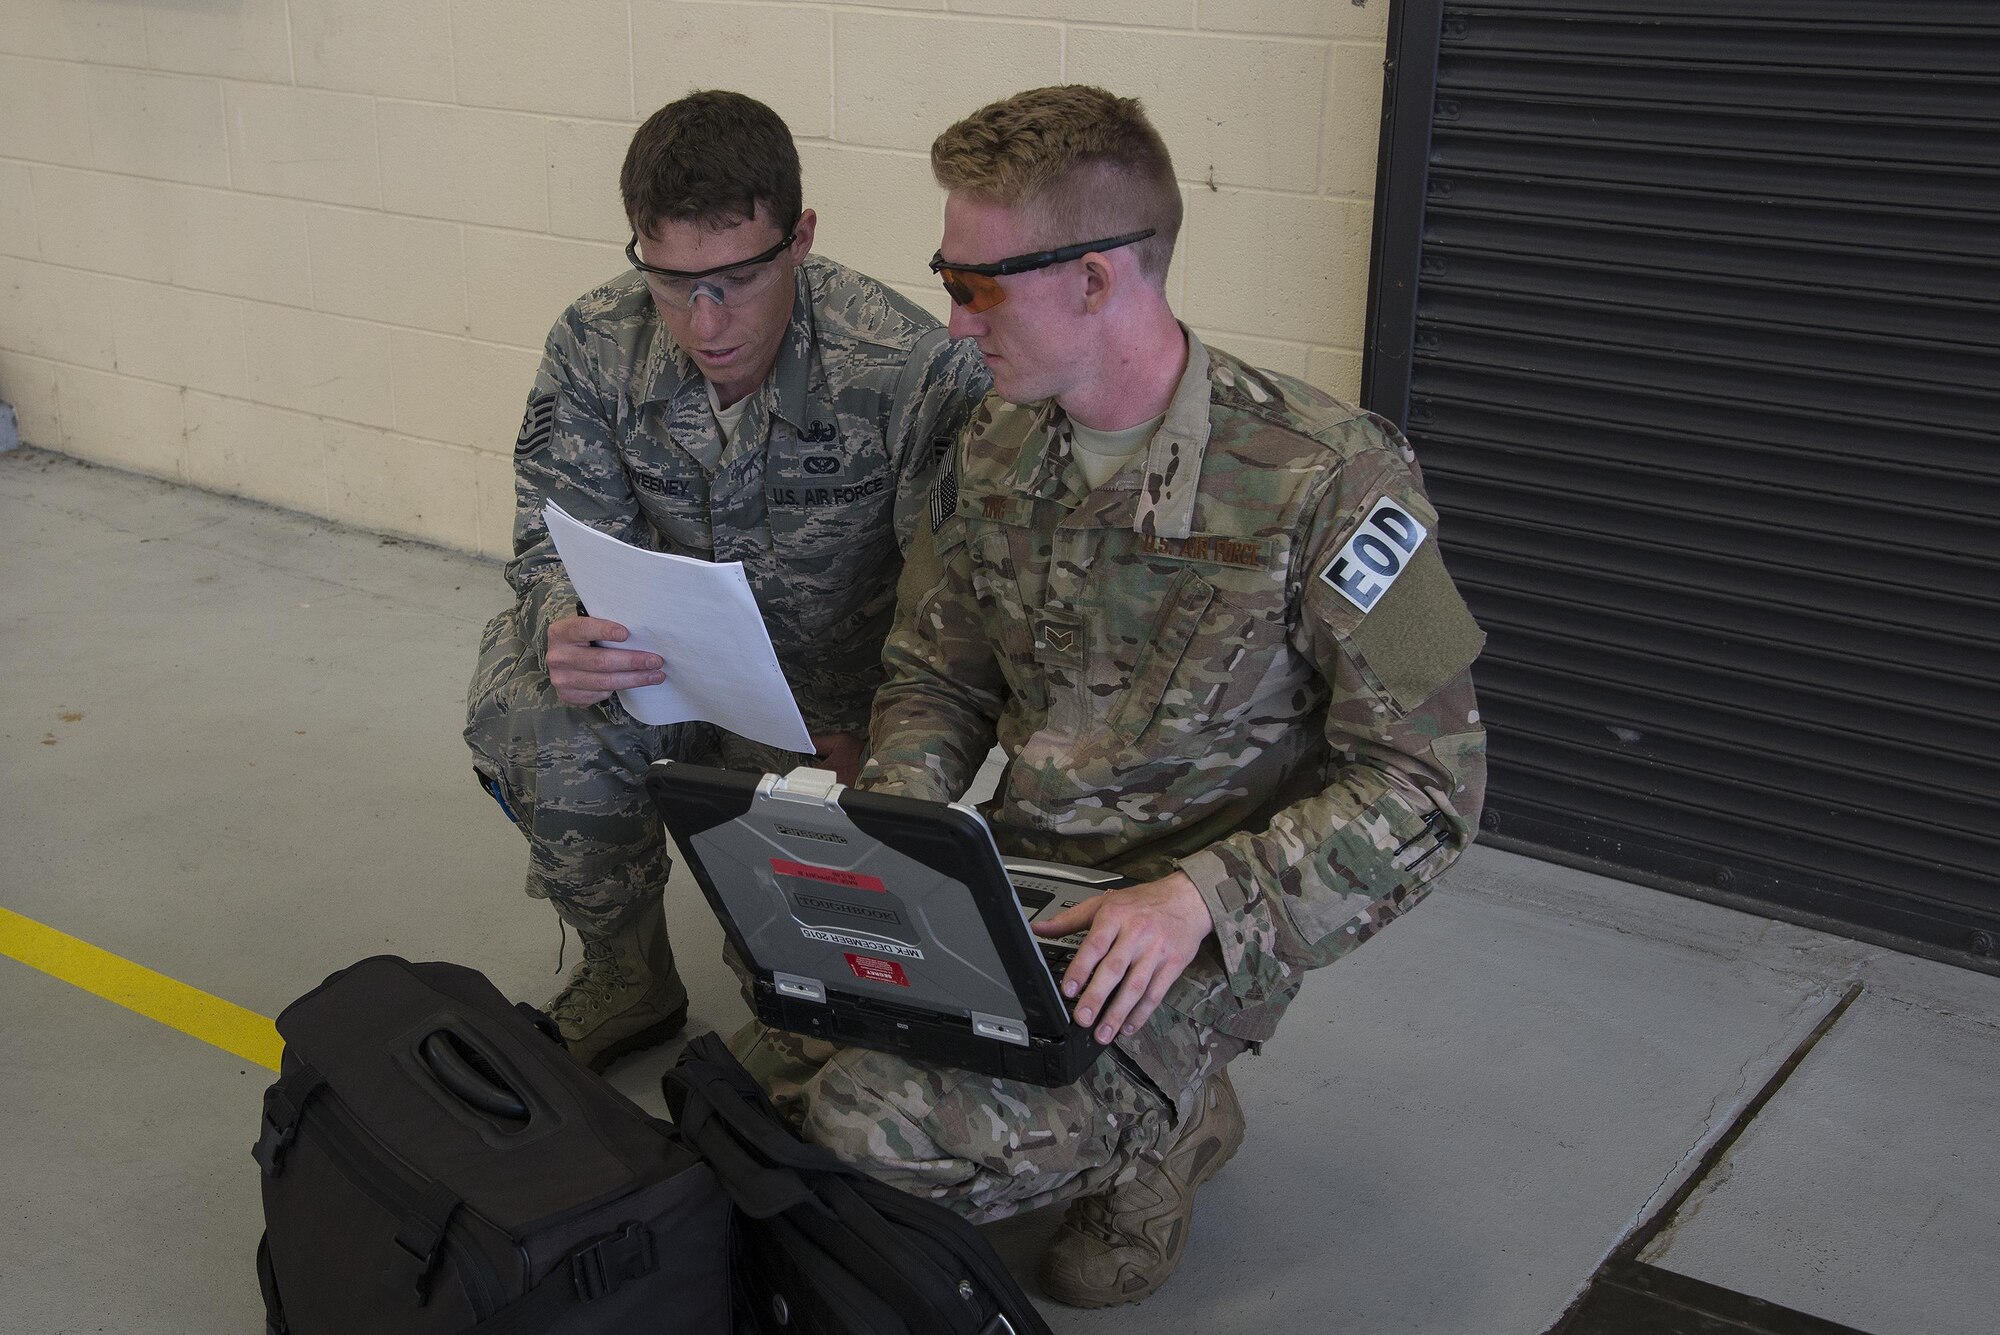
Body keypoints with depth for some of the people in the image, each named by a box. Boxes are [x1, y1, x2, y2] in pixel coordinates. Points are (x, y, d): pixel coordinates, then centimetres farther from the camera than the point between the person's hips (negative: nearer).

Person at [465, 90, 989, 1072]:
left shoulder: (918, 373, -24)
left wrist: (870, 742, -34)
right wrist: (566, 633, -33)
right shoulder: (596, 346, -11)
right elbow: (558, 546, -8)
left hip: (834, 695, -3)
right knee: (526, 712, -27)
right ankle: (628, 978, 0)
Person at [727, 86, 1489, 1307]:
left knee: (877, 1125, -24)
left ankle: (1166, 1122, 6)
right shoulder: (997, 448, 3)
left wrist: (1202, 899, -28)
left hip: (1198, 933, -6)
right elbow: (936, 680, 14)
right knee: (764, 1076, -10)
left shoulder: (1328, 481, -18)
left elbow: (1430, 782, -16)